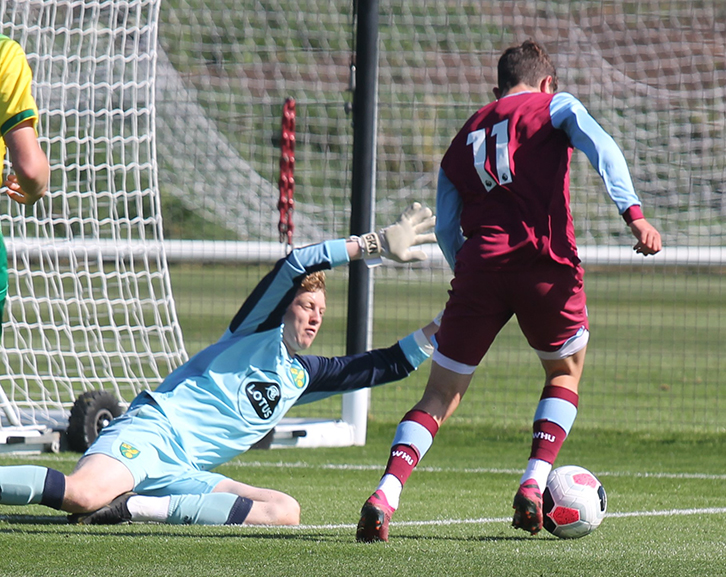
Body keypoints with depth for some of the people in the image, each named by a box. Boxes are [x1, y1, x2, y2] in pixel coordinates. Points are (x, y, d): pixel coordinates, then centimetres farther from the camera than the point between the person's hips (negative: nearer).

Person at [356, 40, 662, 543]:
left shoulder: (464, 139, 24)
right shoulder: (554, 105, 13)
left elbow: (445, 228, 19)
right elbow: (600, 146, -7)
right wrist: (633, 212, -16)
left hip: (479, 266, 3)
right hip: (546, 265, -3)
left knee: (442, 395, 8)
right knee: (566, 370, 23)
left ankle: (386, 494, -13)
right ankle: (533, 487, 7)